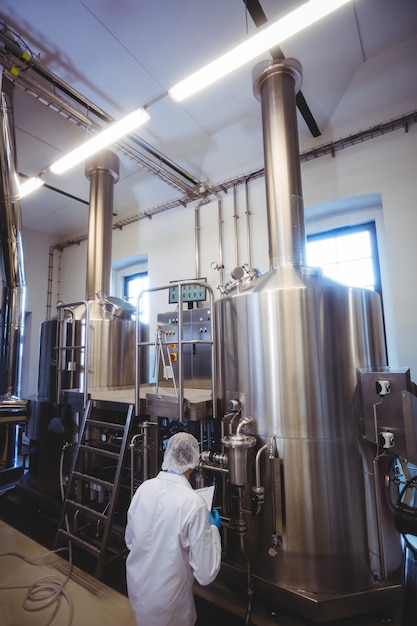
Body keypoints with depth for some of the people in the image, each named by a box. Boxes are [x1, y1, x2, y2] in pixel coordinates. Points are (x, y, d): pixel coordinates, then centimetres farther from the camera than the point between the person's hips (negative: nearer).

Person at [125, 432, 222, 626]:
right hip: (166, 604, -4)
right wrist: (213, 529, -8)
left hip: (136, 588, 5)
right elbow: (206, 574, -20)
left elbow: (129, 540, 4)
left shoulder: (144, 488, -12)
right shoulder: (193, 503, -28)